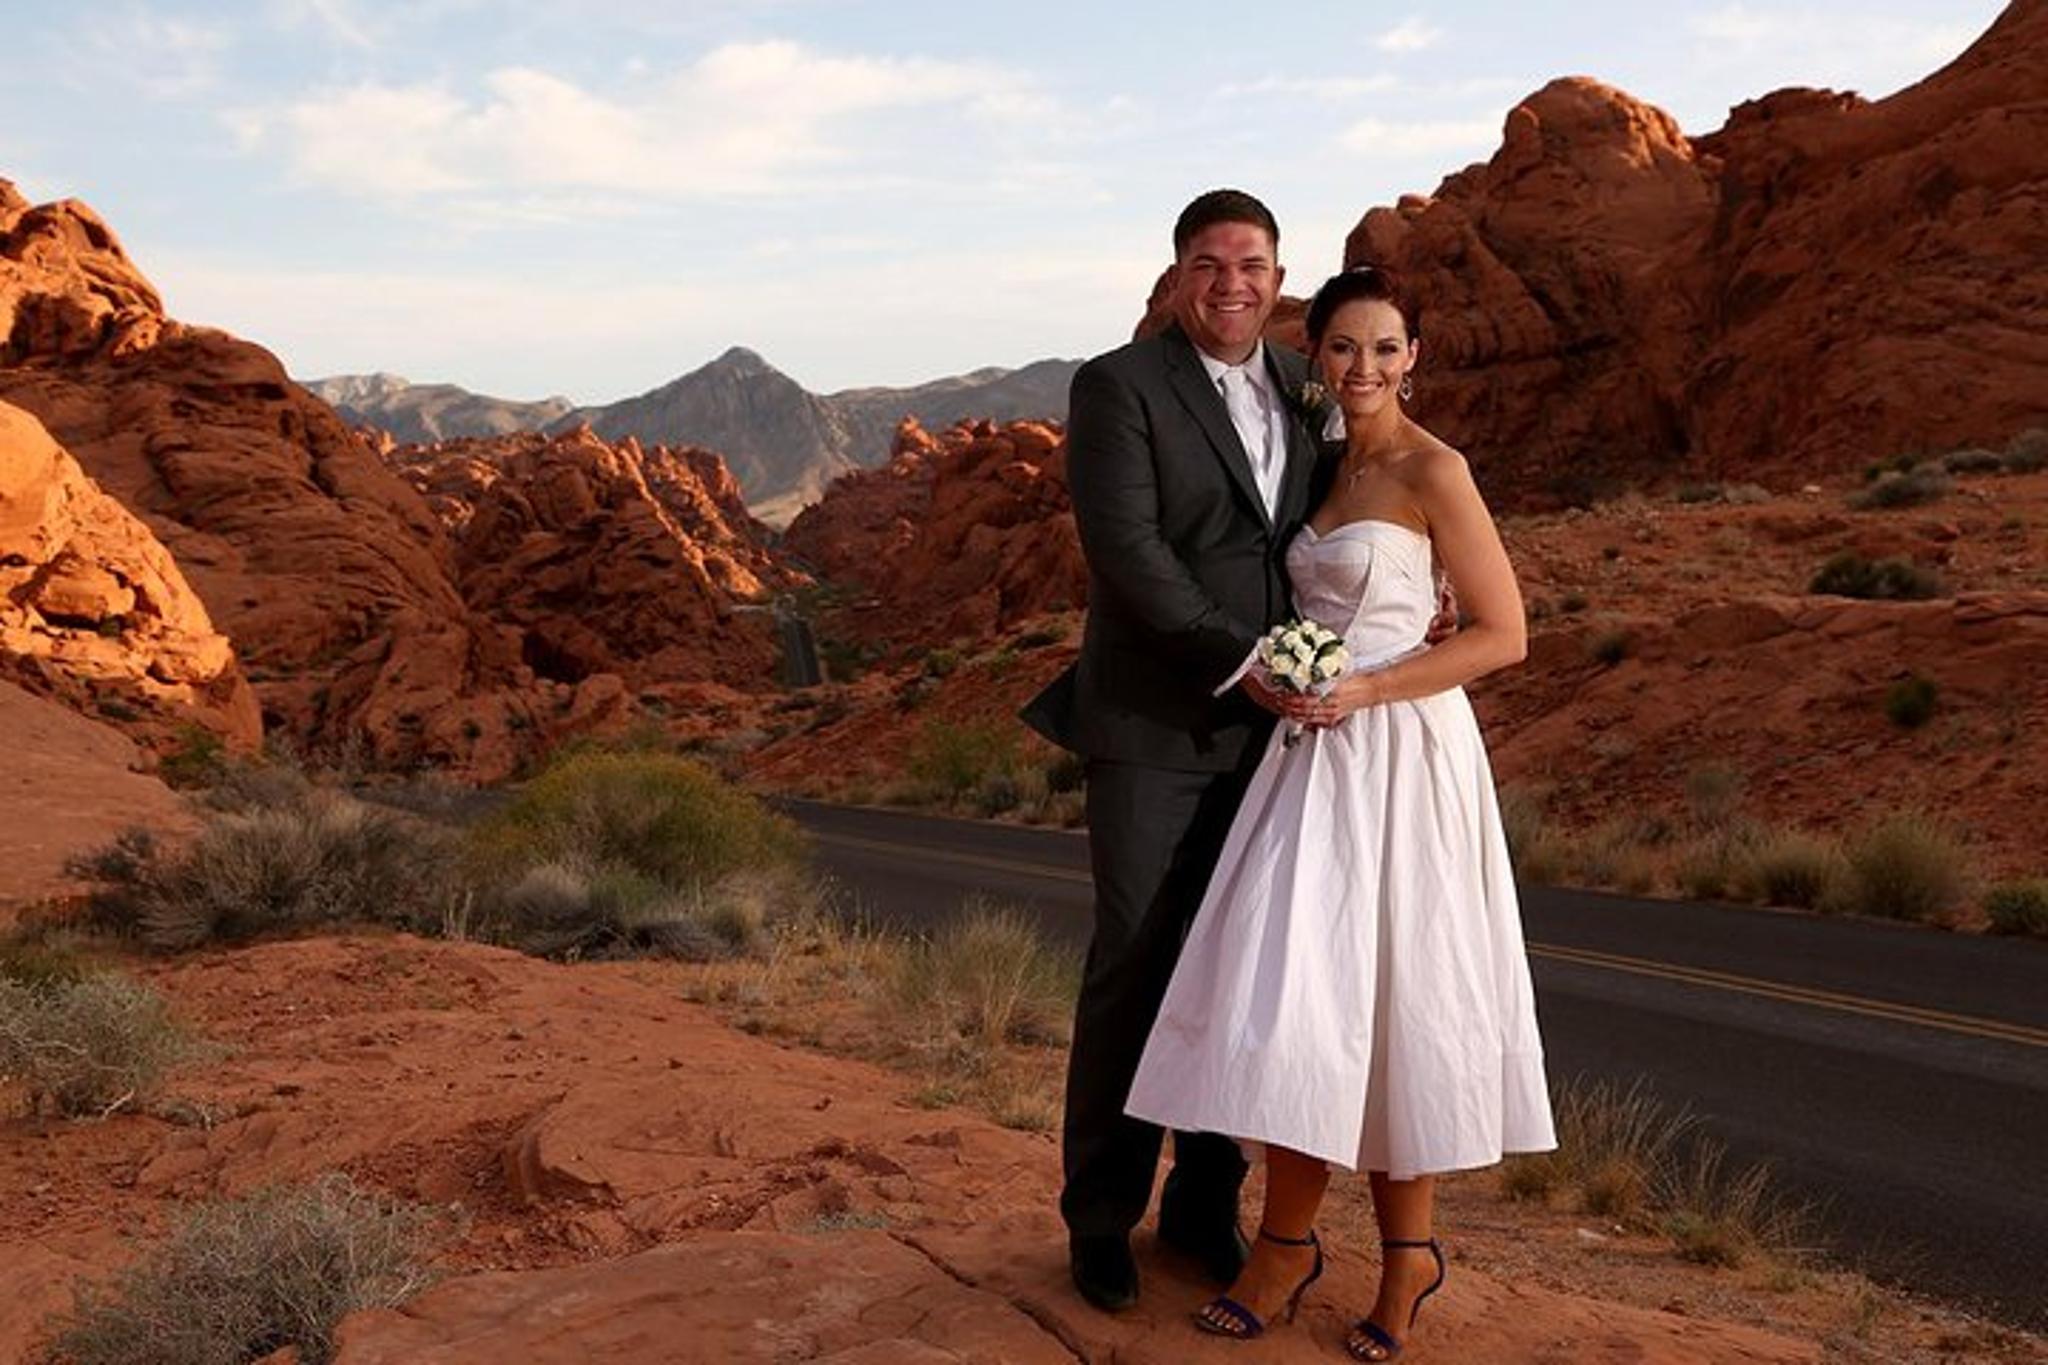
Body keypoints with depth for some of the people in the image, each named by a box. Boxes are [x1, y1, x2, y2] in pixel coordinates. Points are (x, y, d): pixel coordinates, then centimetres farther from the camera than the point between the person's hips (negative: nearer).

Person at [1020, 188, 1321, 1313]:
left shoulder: (1305, 387, 11)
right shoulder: (1117, 386, -7)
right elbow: (1124, 546, -18)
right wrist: (1242, 661, -21)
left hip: (1268, 729, 5)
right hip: (1152, 728, -5)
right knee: (1135, 967, 1)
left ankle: (1206, 1200, 26)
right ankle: (1100, 1215, 17)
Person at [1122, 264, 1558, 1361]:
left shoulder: (1432, 470, -7)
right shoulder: (1329, 467, 14)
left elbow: (1503, 634, -10)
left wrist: (1362, 692, -16)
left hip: (1400, 756, -6)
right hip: (1312, 754, 7)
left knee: (1391, 998, 0)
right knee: (1285, 991, 2)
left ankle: (1408, 1249, 18)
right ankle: (1287, 1240, 14)